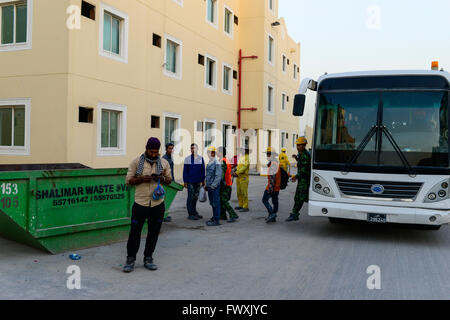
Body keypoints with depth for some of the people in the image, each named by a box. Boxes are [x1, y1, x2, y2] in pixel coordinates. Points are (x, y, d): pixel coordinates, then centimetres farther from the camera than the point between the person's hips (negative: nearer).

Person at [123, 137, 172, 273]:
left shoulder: (164, 163, 7)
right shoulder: (136, 162, 0)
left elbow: (169, 180, 13)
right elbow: (129, 180, 1)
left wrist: (162, 178, -10)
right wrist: (141, 179, -17)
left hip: (157, 203, 2)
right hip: (140, 203, -2)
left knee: (153, 232, 9)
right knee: (135, 231, -1)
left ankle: (148, 259, 22)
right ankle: (130, 259, 13)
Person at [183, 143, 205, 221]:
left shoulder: (201, 158, 5)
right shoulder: (187, 159, -1)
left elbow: (203, 170, 9)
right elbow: (185, 171, 0)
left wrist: (203, 180, 7)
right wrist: (185, 181, -4)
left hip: (198, 182, 3)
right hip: (190, 182, -3)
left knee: (195, 197, 12)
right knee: (190, 198, -1)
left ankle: (194, 212, 23)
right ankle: (191, 214, 4)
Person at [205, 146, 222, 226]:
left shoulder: (217, 164, -14)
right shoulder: (209, 163, 14)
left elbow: (218, 176, -18)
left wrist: (213, 185, -19)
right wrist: (207, 185, 19)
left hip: (215, 187, -9)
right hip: (210, 187, 9)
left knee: (216, 203, -4)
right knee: (212, 203, 16)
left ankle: (217, 220, 0)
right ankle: (214, 217, 26)